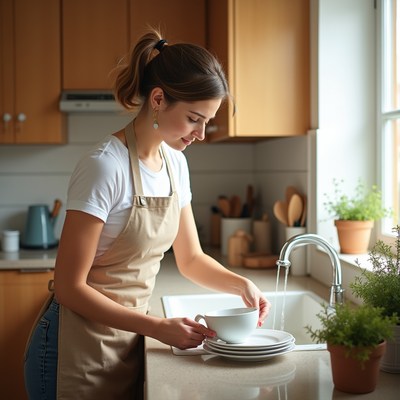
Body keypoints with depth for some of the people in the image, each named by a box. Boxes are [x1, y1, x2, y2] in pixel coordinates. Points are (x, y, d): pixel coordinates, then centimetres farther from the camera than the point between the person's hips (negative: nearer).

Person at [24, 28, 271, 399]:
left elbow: (190, 258, 10)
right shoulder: (105, 166, -22)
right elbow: (70, 288, -20)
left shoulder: (174, 163, 0)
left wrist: (242, 284, -6)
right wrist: (157, 327, -22)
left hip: (126, 341, 7)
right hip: (78, 350, -7)